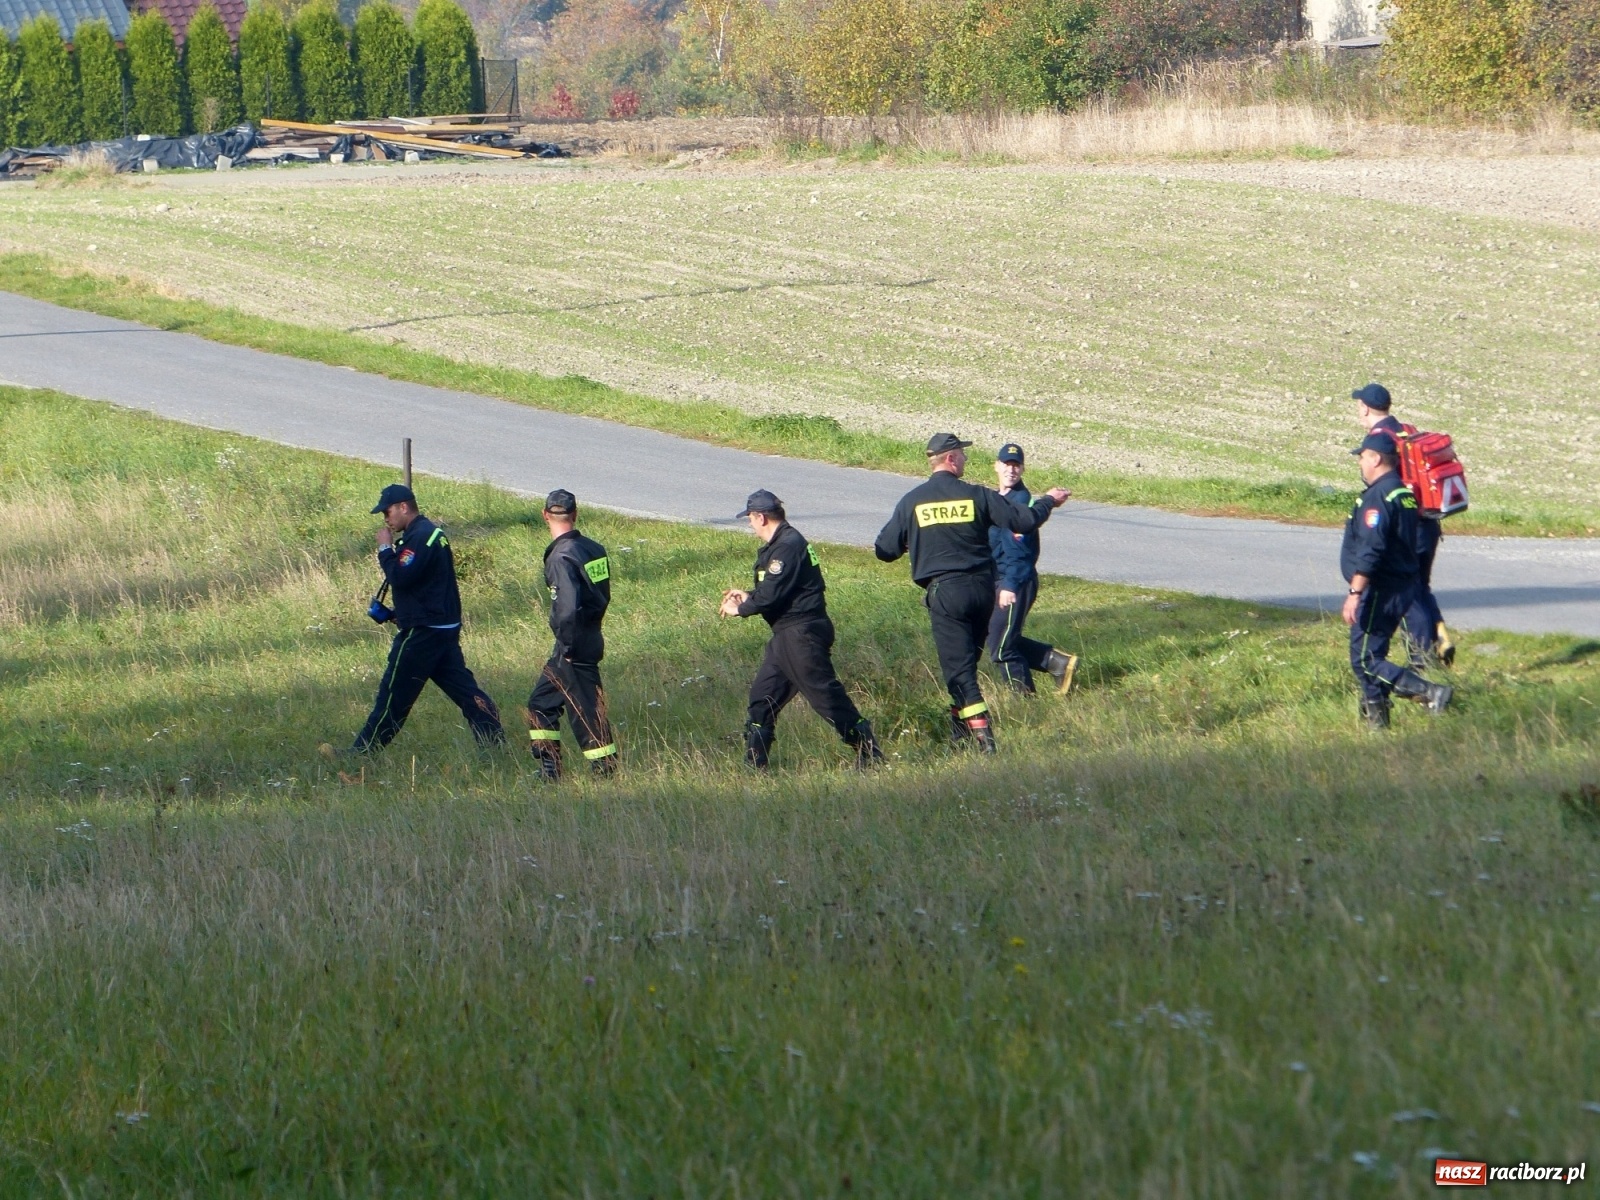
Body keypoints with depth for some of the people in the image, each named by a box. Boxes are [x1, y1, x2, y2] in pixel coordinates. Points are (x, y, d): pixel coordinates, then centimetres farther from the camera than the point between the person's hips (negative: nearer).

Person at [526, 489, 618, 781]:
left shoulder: (562, 557, -20)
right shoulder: (594, 549, 6)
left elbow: (567, 609, -28)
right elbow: (603, 595, 15)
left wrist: (567, 647, -17)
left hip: (574, 647, -9)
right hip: (591, 635, 9)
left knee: (586, 712, -2)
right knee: (541, 703, 17)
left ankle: (606, 770, 1)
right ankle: (548, 770, 21)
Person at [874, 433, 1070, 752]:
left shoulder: (912, 502, -2)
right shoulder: (977, 495, -2)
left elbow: (885, 551, 3)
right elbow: (1024, 521, -2)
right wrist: (1048, 501, 18)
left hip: (944, 592, -2)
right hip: (981, 588, 3)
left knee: (958, 668, -4)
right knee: (967, 662, 19)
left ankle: (982, 737, -19)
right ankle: (961, 733, 26)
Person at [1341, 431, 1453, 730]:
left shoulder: (1377, 497, -17)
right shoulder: (1404, 494, 15)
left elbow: (1370, 551, -26)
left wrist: (1355, 593, -26)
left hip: (1380, 590, -10)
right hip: (1402, 587, 10)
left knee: (1365, 660, -9)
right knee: (1372, 655, 18)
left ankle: (1430, 693, -19)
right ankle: (1376, 719, 21)